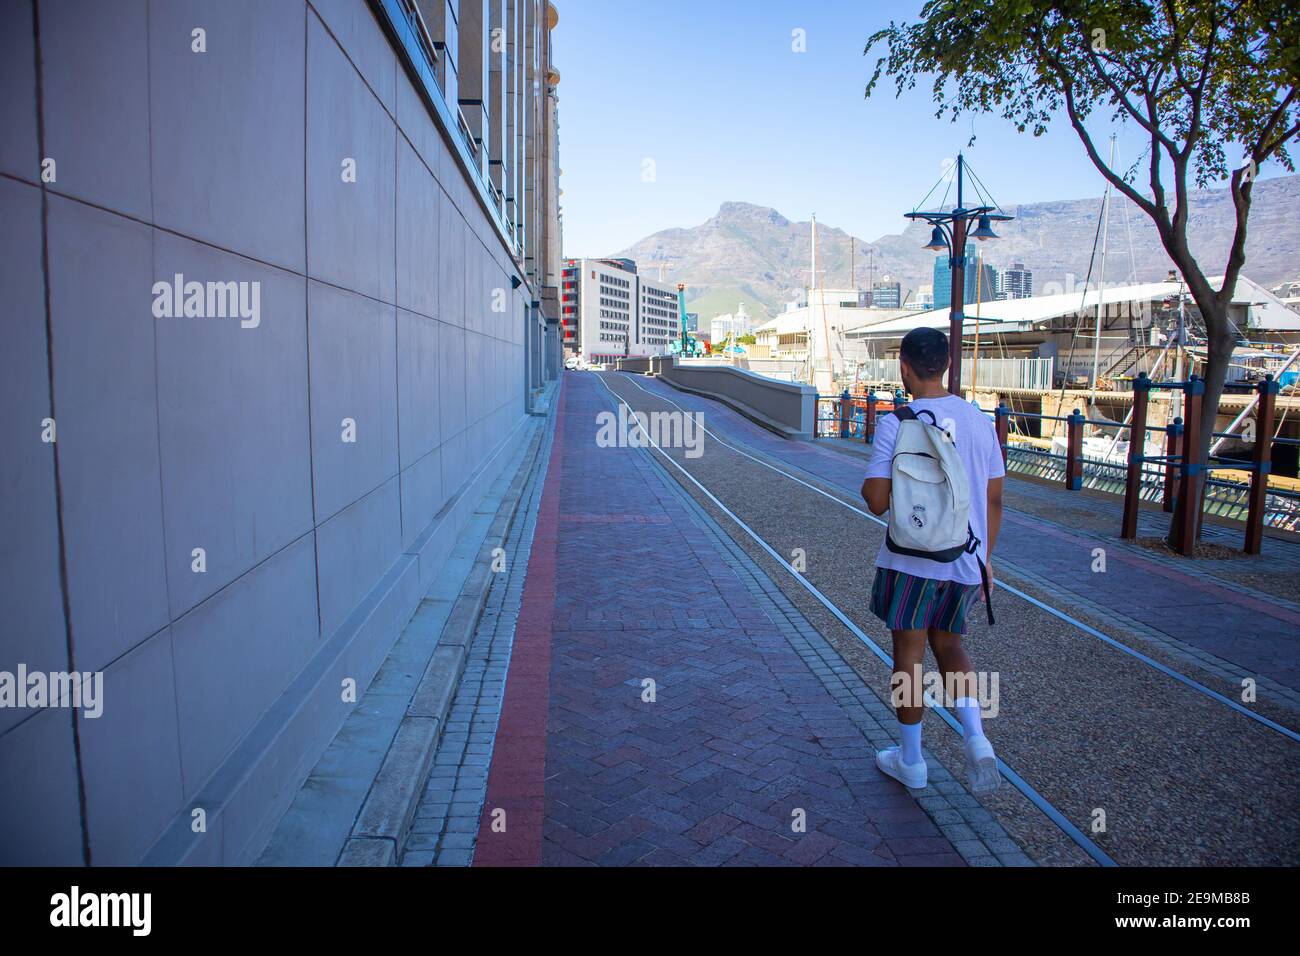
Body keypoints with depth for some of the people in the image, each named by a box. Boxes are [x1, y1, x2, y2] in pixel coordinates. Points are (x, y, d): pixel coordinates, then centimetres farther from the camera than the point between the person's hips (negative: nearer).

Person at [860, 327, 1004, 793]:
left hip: (911, 561, -4)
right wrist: (985, 558, 17)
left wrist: (868, 487, 7)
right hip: (965, 562, 5)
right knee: (948, 644, 23)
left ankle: (910, 761, 22)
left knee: (909, 655, 9)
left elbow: (877, 501, -15)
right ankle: (975, 735, 6)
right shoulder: (980, 420, 3)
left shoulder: (896, 424, -13)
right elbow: (993, 500, 7)